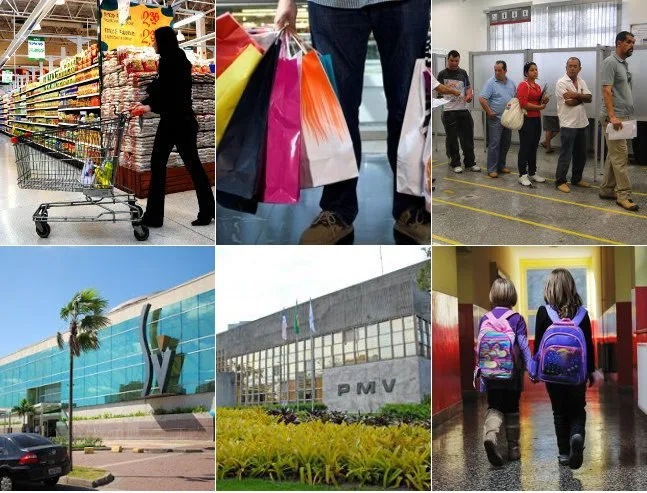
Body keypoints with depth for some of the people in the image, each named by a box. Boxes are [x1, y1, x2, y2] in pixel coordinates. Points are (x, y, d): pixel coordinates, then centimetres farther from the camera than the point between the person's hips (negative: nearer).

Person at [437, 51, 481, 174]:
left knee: (468, 137, 6)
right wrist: (447, 87, -25)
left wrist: (469, 95, -5)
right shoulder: (443, 74, 0)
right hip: (449, 111, -4)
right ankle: (455, 163, 11)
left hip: (464, 109, 4)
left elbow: (468, 87, 17)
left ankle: (470, 163, 13)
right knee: (452, 139, 1)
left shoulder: (463, 73, 12)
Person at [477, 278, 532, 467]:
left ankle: (490, 435, -24)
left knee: (494, 408, 5)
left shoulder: (484, 319, 1)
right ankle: (513, 449, 16)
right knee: (512, 410, 12)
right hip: (513, 373, -1)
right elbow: (523, 345, -8)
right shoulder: (517, 319, -4)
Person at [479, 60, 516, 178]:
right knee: (494, 144, -6)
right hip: (496, 119, -6)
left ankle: (501, 166, 22)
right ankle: (492, 169, -2)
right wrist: (489, 112, -14)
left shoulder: (511, 83, 9)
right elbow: (482, 99, -15)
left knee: (505, 144, 11)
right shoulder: (491, 83, -9)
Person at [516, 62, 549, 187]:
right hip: (526, 120, -8)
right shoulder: (523, 85, -10)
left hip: (537, 119, 8)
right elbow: (523, 103, -20)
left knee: (534, 147, 13)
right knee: (525, 147, -4)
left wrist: (543, 101, 5)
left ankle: (532, 173, 22)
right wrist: (539, 107, -14)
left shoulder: (538, 86, 15)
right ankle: (522, 175, 1)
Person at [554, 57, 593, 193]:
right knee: (566, 155, -4)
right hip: (568, 124, -7)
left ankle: (576, 179, 26)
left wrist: (576, 95, -15)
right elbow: (569, 102, -18)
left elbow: (589, 99, -1)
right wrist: (582, 97, -3)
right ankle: (560, 181, 4)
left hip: (582, 123, 7)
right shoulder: (561, 83, -9)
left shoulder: (582, 82, 12)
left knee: (581, 154, 13)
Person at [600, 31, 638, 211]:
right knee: (620, 156, -10)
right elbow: (606, 90, -17)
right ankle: (624, 195, -8)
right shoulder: (610, 62, -10)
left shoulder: (625, 64, 17)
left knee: (614, 155, 11)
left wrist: (628, 115, 19)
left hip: (623, 117, 9)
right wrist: (612, 116, -24)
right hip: (614, 117, -9)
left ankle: (607, 190, 17)